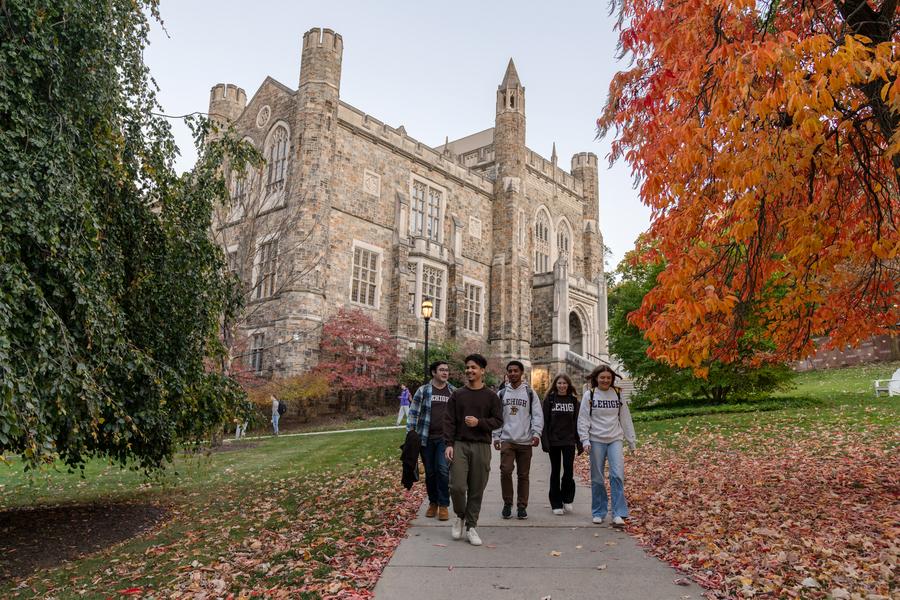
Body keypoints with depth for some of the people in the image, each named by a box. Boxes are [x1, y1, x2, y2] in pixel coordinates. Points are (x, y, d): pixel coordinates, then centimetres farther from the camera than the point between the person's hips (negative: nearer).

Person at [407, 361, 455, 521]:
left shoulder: (453, 392, 7)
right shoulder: (423, 391, 1)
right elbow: (413, 413, 2)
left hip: (445, 438, 0)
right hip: (426, 438, 0)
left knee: (443, 470, -12)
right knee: (430, 473, 8)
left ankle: (444, 505, -1)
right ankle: (433, 503, 24)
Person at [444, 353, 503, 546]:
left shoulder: (491, 396, 6)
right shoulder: (457, 394, 8)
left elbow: (498, 421, 3)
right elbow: (449, 421, 4)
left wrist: (479, 422, -13)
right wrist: (448, 444, -6)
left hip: (481, 447, 0)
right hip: (460, 445, 0)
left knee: (476, 490, 3)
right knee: (457, 486, -9)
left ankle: (471, 526, 17)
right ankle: (460, 516, 18)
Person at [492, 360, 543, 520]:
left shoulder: (530, 393, 4)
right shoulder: (502, 393, 9)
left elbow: (537, 415, 0)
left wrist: (536, 433, -11)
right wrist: (496, 436, 3)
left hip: (525, 441, 0)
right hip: (507, 439, 0)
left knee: (523, 475, 6)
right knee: (505, 471, -11)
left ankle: (522, 506, 18)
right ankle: (507, 503, 5)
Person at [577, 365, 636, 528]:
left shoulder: (618, 395, 7)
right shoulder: (589, 395, 0)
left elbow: (625, 419, 11)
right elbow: (583, 420, -1)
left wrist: (631, 441, 11)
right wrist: (585, 440, -9)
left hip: (615, 440, 1)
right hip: (596, 441, -1)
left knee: (617, 475, -11)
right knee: (597, 479, 4)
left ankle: (619, 514, -7)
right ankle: (598, 513, 17)